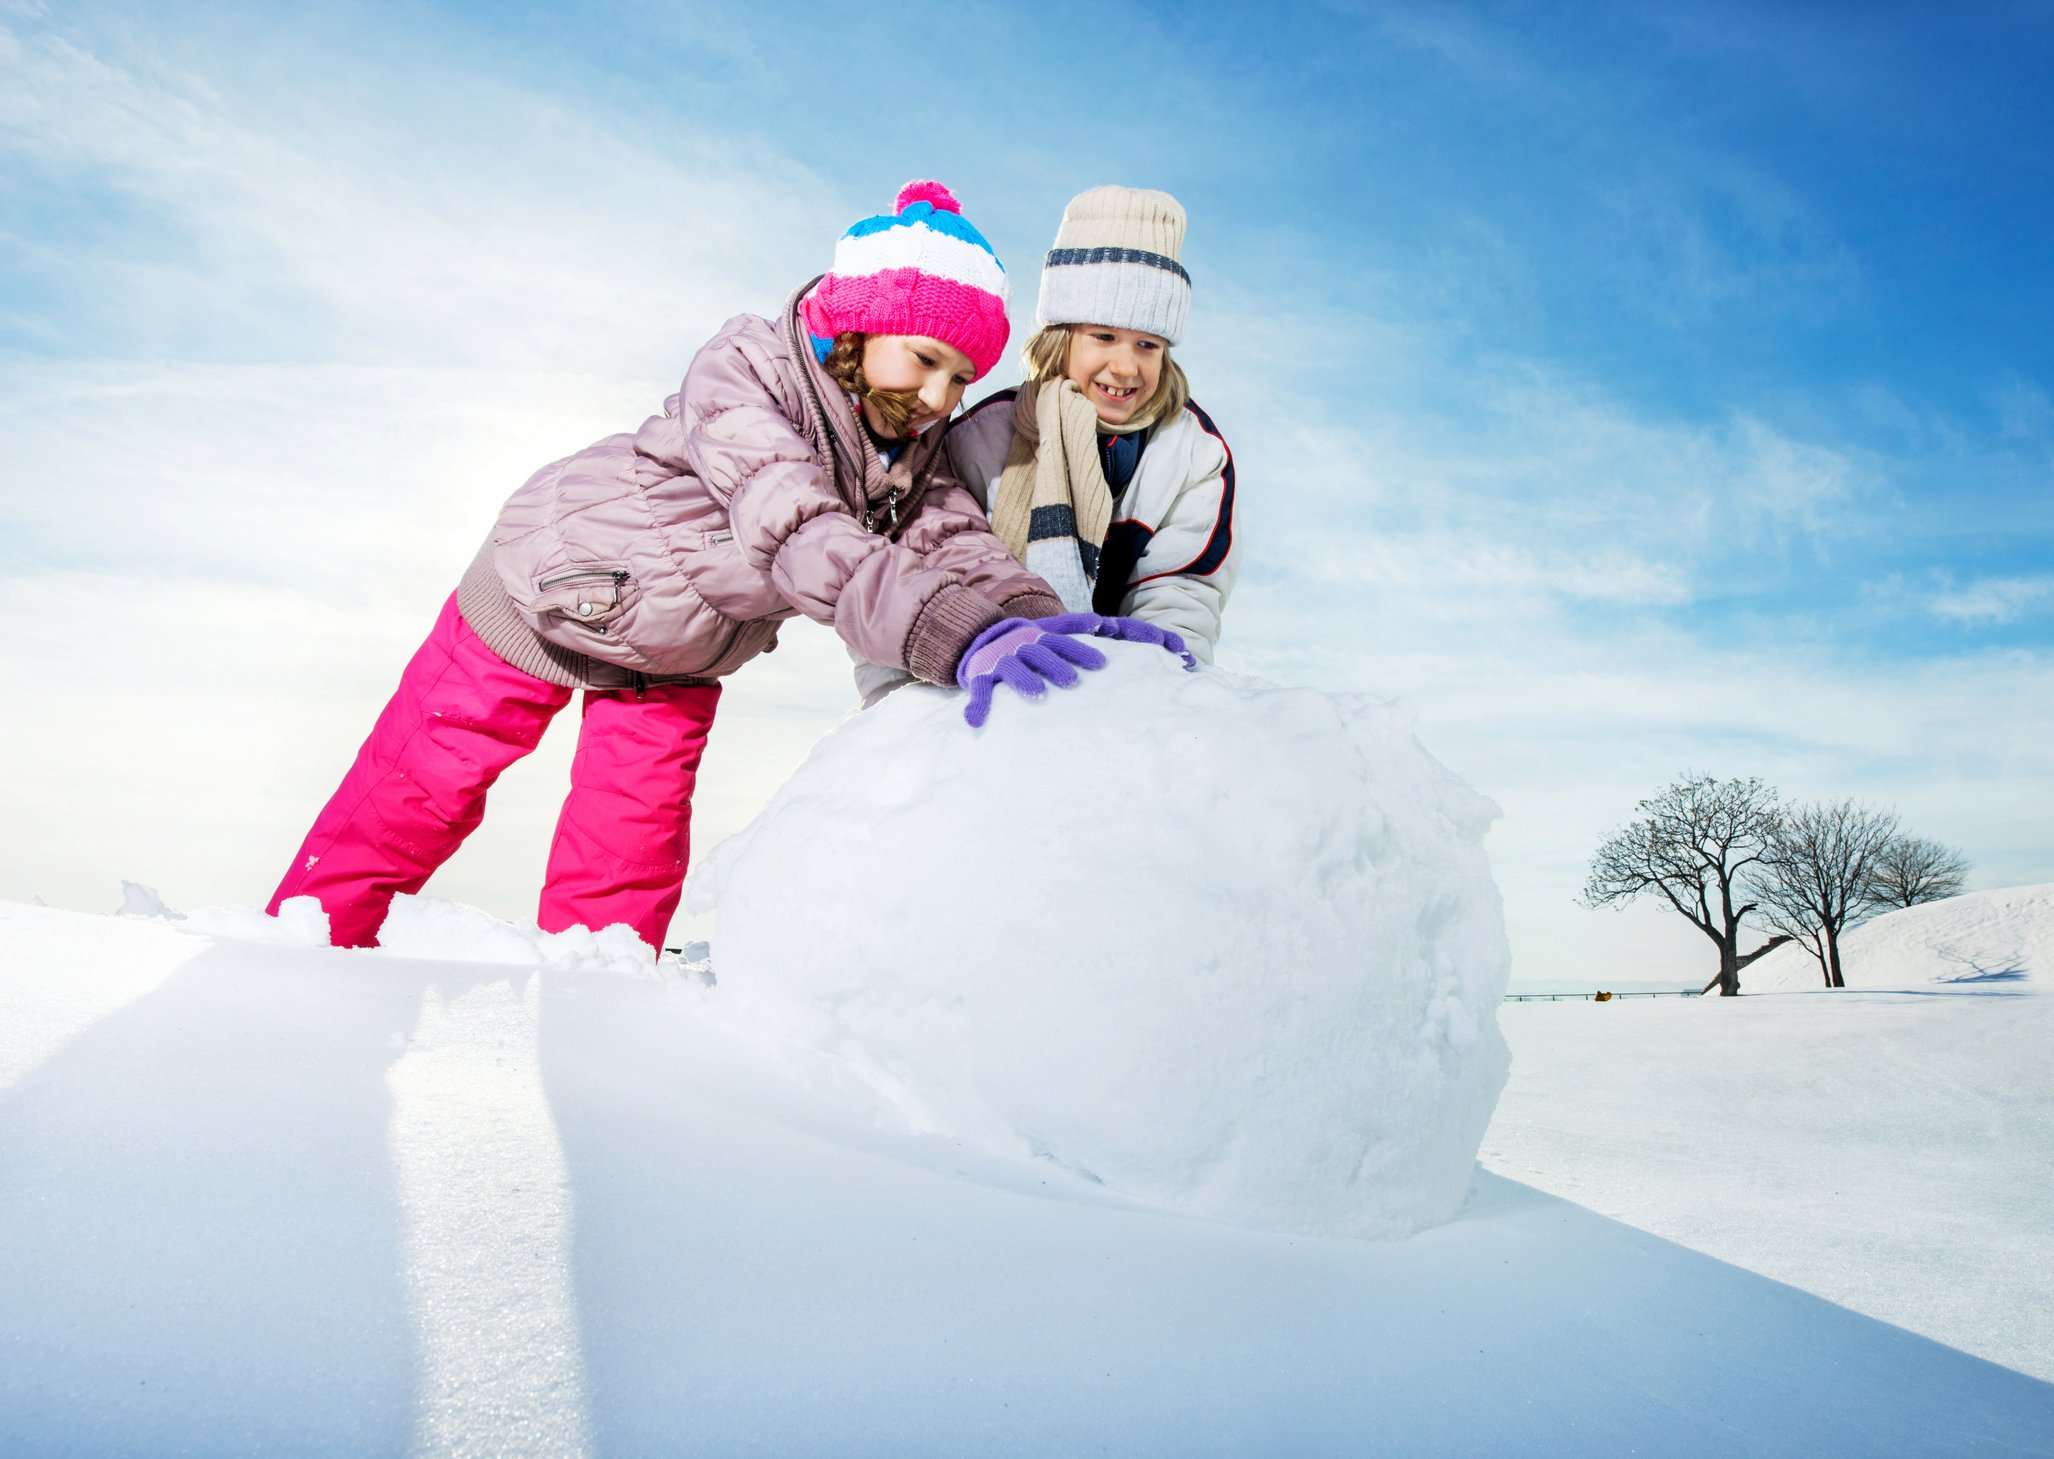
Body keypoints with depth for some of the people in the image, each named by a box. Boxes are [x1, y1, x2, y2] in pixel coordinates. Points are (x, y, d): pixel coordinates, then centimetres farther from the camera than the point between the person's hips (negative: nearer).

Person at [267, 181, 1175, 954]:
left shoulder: (913, 448, -13)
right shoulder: (744, 374, -33)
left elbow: (952, 539, -27)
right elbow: (800, 536, -48)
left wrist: (1036, 624, -49)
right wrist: (954, 633, -62)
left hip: (676, 659, 5)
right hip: (550, 592, -4)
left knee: (631, 855, 2)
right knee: (416, 792, 7)